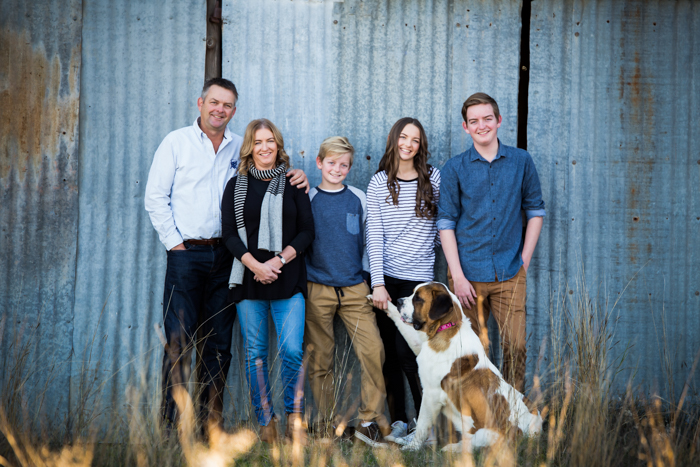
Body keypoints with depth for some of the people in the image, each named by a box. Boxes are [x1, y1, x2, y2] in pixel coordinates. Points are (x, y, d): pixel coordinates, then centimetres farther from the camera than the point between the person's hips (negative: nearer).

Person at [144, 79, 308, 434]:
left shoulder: (240, 148, 12)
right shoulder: (177, 142, 3)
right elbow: (155, 197, 1)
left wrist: (297, 179, 0)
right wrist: (174, 242, -6)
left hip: (225, 255, 4)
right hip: (187, 254, -3)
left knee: (219, 344, 6)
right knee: (180, 340, -8)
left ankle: (211, 424, 14)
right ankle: (172, 425, -3)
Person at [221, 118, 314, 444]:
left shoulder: (294, 185, 9)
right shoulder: (236, 186, 9)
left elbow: (307, 232, 4)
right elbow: (229, 234, 2)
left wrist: (279, 260, -10)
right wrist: (255, 265, -12)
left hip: (288, 279, -1)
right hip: (248, 280, 1)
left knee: (292, 349, -12)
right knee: (255, 353, 2)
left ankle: (294, 418, 3)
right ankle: (266, 423, 11)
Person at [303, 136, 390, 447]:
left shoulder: (358, 199, 9)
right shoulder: (308, 199, 4)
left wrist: (370, 278, 16)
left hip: (355, 288, 1)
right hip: (317, 289, -1)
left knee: (373, 351, -11)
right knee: (320, 360, 2)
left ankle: (370, 421, 0)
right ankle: (327, 424, 13)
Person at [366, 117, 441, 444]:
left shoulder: (433, 179, 3)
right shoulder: (378, 183, 4)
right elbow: (374, 236, 0)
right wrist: (378, 283, -8)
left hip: (418, 276, -2)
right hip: (386, 278, 2)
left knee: (406, 351, -10)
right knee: (389, 352, 5)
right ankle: (398, 420, 16)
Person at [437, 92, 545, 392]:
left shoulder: (521, 161, 6)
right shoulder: (454, 169, 2)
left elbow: (535, 210, 13)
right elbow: (446, 223, 1)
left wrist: (524, 261, 5)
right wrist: (458, 276, -7)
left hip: (510, 275, 1)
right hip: (469, 274, -1)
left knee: (516, 347, -2)